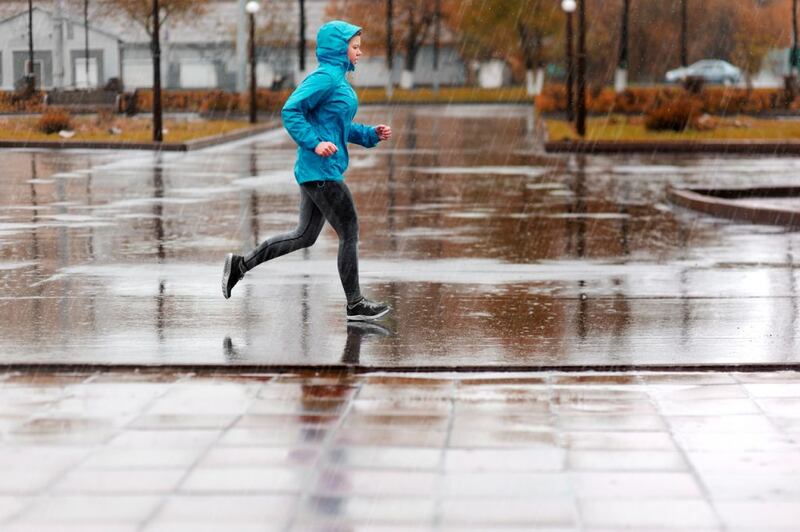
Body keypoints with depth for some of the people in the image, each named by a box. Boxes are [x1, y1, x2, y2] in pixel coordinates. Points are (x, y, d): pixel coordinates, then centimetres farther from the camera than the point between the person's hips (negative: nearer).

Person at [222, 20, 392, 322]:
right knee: (349, 232, -3)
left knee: (305, 236, 14)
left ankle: (241, 265, 18)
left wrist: (372, 134, 12)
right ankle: (355, 305, 5)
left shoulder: (338, 79, 17)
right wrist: (314, 143, -26)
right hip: (321, 170, -10)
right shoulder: (324, 78, -14)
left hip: (316, 172, 10)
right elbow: (291, 112, -20)